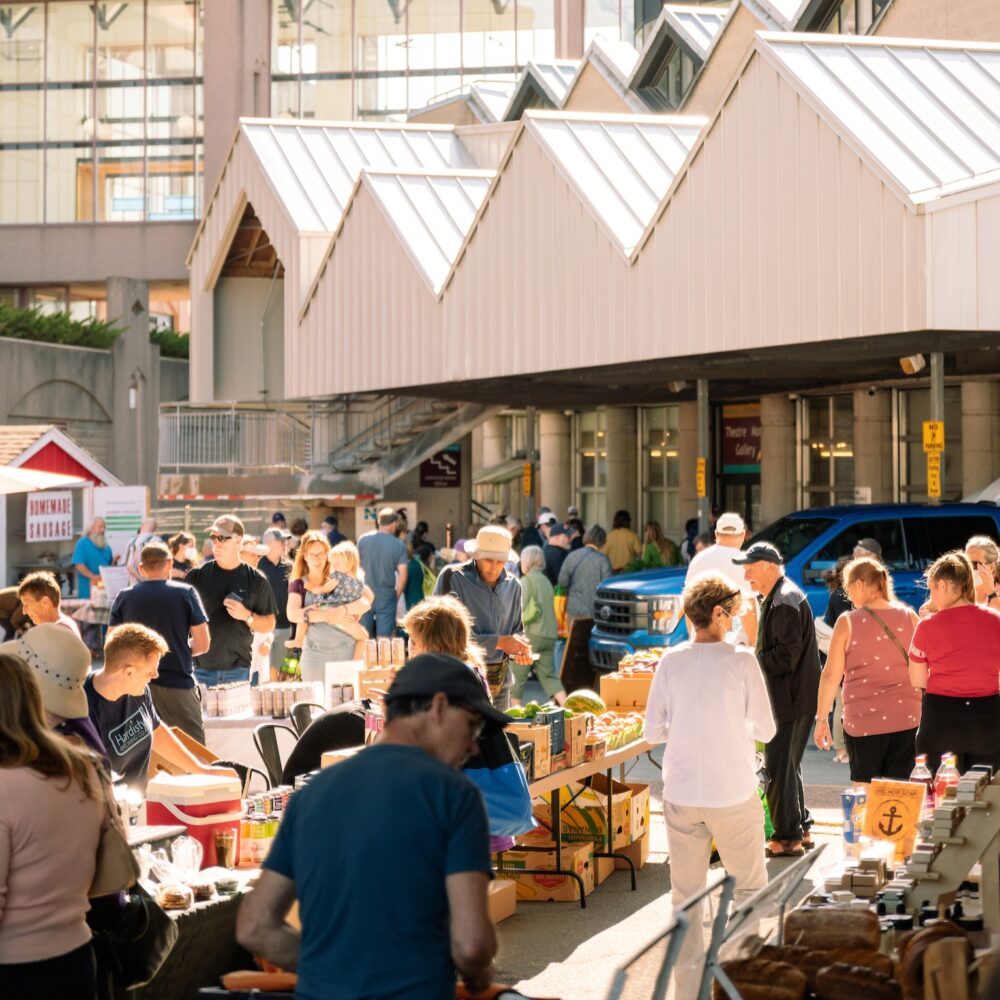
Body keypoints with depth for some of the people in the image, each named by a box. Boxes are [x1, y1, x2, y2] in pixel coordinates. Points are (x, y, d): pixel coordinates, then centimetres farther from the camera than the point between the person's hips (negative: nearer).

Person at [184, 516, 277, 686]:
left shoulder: (256, 580, 4)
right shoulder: (197, 576, 4)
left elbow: (269, 624, 5)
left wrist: (247, 616, -13)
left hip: (238, 670, 0)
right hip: (201, 669, 0)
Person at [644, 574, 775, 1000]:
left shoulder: (671, 662, -3)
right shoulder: (741, 660, -9)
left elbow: (654, 731, 1)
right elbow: (765, 729, -5)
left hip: (681, 795, 2)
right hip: (733, 795, -2)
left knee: (685, 894, 10)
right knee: (749, 886, 13)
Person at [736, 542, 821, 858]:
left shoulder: (785, 602, -19)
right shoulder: (778, 597, 15)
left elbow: (786, 656, -24)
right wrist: (755, 659, 10)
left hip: (791, 699, -11)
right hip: (792, 697, 11)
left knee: (779, 768, -5)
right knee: (788, 765, 19)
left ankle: (787, 838, 2)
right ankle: (801, 829, 28)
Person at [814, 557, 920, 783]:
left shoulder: (847, 622, -4)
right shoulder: (909, 617, 3)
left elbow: (831, 675, -5)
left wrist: (821, 719, 2)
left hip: (863, 720, -2)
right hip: (907, 719, 2)